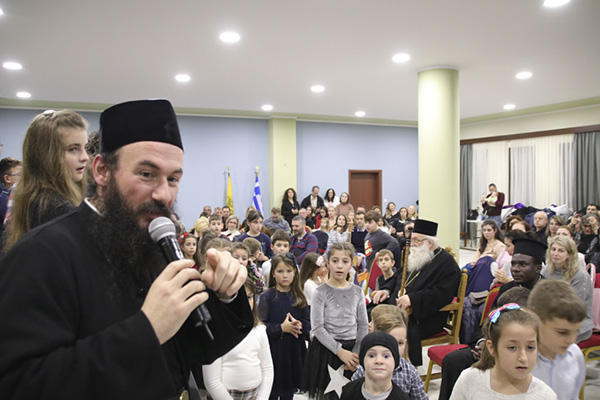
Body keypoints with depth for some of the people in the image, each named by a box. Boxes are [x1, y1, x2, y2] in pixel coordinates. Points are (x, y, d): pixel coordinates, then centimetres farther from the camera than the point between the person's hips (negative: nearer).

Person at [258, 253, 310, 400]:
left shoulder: (299, 297, 4)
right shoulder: (267, 297, -9)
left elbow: (308, 322, 6)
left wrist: (299, 325, -15)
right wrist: (281, 328, -22)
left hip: (295, 351, 4)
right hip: (274, 350, -4)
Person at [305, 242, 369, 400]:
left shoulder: (357, 292, 4)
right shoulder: (321, 293, -7)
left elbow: (363, 325, 5)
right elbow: (318, 328, -11)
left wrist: (356, 353, -6)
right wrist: (340, 351, -15)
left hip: (352, 347, 3)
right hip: (326, 350, -3)